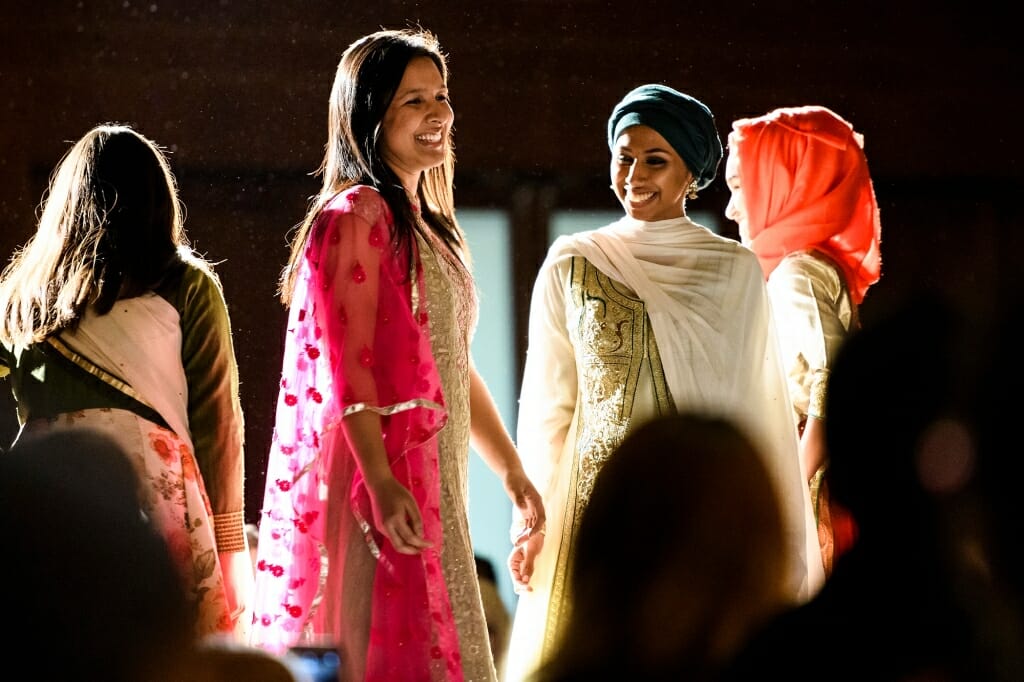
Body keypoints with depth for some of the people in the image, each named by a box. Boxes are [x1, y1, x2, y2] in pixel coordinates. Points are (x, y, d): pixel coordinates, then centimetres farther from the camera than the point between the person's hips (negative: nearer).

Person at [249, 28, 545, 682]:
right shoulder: (354, 216, -9)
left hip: (431, 484, 9)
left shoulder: (428, 227, 19)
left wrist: (511, 469, 22)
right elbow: (344, 364, -18)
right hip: (376, 483, -9)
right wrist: (380, 484, -27)